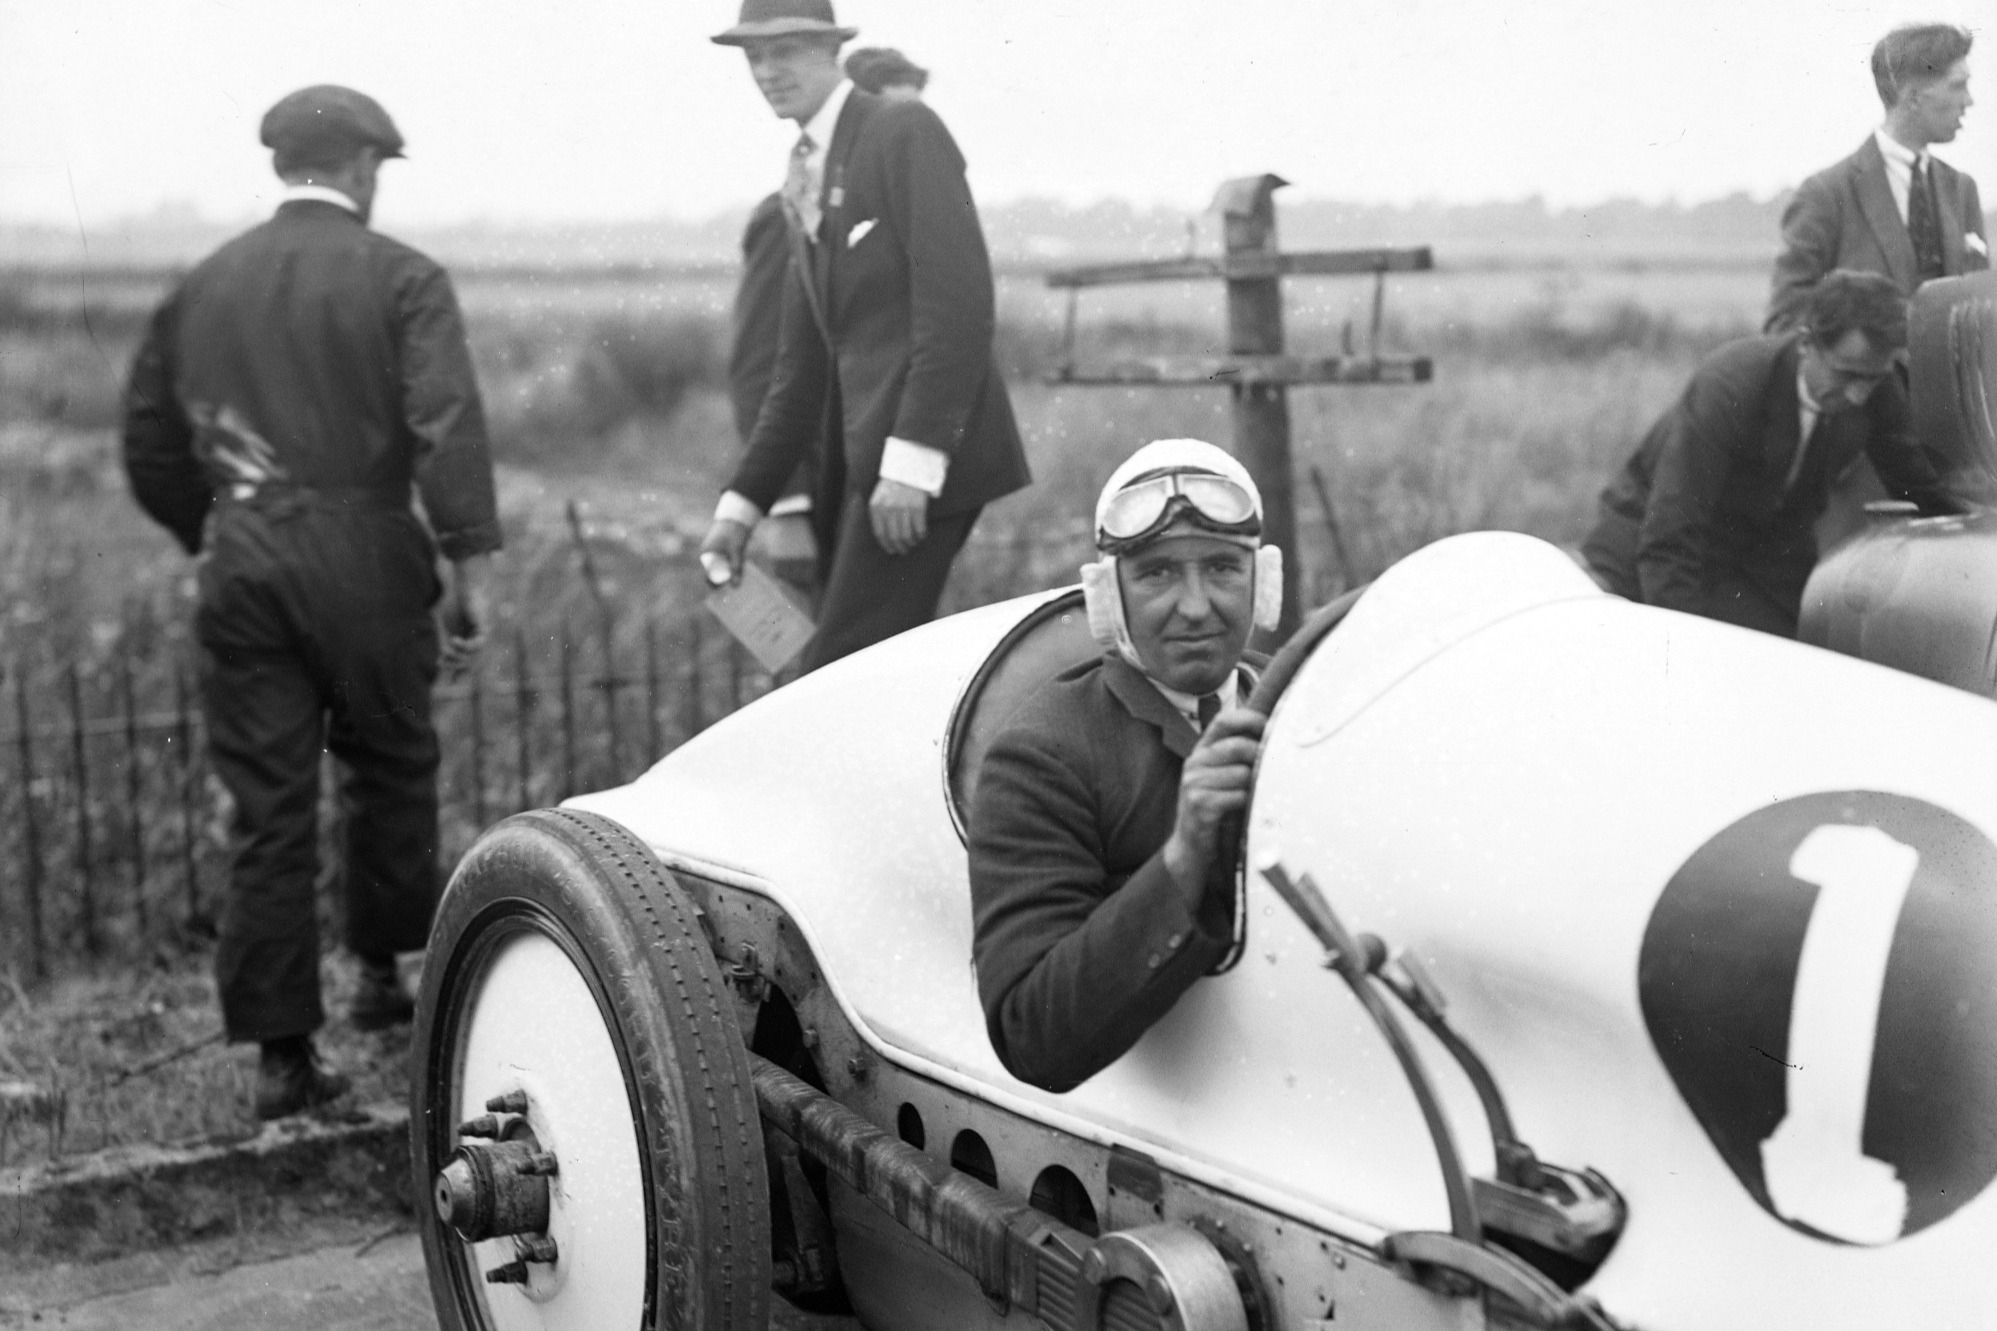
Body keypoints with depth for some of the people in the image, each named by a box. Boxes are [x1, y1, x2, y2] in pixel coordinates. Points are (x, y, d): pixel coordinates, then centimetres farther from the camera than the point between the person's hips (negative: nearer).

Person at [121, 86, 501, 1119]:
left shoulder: (203, 286, 12)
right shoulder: (400, 278, -3)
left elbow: (149, 442, 15)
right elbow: (446, 424, -14)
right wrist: (469, 566, -14)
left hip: (241, 563, 4)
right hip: (362, 557, -3)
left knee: (266, 807, 5)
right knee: (390, 766, 18)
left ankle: (280, 1053, 8)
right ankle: (382, 970, 28)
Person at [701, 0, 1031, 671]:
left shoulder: (905, 130, -5)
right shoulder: (804, 182, 20)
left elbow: (959, 298, -15)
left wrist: (913, 459, -22)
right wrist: (744, 502, 15)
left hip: (927, 454, -8)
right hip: (862, 461, 8)